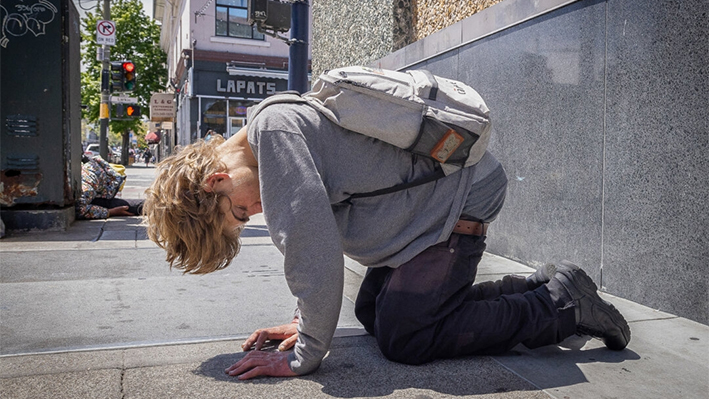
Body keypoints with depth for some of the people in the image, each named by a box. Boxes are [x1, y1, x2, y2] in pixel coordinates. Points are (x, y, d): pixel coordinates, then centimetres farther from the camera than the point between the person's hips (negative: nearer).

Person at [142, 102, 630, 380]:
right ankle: (537, 285, 18)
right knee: (373, 312, 14)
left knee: (401, 336, -10)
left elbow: (313, 244, -27)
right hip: (430, 206, 10)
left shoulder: (273, 128, -23)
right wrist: (306, 321, 10)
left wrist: (305, 355, -18)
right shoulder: (276, 134, 8)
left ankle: (562, 304, 1)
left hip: (461, 196, -10)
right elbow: (320, 230, 15)